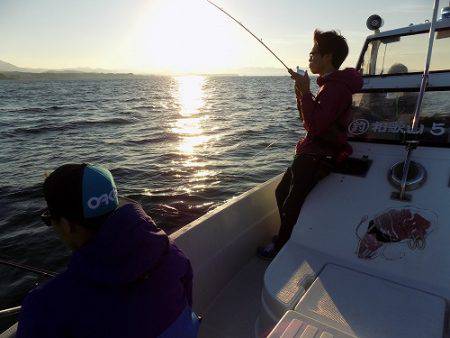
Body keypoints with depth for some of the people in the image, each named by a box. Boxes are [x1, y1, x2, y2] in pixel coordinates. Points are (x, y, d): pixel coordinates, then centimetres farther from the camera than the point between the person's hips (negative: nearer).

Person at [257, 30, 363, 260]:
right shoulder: (331, 84, 16)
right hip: (312, 153, 11)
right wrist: (301, 94, 6)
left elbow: (315, 126, -25)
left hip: (318, 157, -11)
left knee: (292, 202, -2)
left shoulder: (336, 87, -17)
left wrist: (305, 92, -20)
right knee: (282, 191, 18)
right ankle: (286, 237, 33)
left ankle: (281, 246, 18)